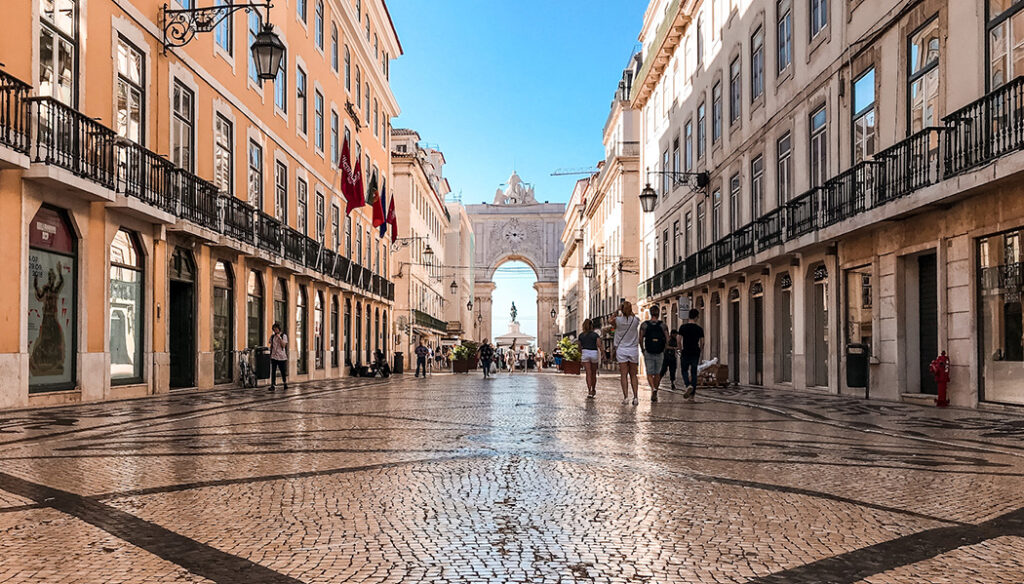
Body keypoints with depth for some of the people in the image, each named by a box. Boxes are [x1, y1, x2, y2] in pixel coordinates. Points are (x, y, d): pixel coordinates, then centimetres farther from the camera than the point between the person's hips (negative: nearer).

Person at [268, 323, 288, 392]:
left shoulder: (283, 336, 0)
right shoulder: (272, 336, 10)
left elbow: (283, 345, -11)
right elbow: (271, 346, 15)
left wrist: (279, 337, -16)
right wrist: (270, 354, 10)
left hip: (281, 357, -3)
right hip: (274, 356, 3)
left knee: (283, 371, 6)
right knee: (273, 371, -4)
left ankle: (285, 384, 24)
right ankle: (273, 385, -5)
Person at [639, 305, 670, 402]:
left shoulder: (644, 325, -3)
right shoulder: (663, 325, -2)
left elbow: (641, 339, -5)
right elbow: (667, 340, -5)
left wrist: (642, 350, 8)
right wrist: (664, 349, 11)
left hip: (648, 353, -1)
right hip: (660, 353, 1)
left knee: (650, 374, 6)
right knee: (657, 374, 14)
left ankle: (653, 389, -20)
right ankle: (655, 394, 15)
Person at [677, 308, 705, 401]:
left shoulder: (683, 327, -2)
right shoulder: (699, 328, -1)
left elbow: (679, 341, -4)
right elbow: (702, 343, 1)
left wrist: (681, 351, 9)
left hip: (685, 352, -1)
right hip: (695, 353, 1)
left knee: (685, 371, 12)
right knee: (694, 373, 6)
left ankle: (688, 386, -18)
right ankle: (692, 395, 4)